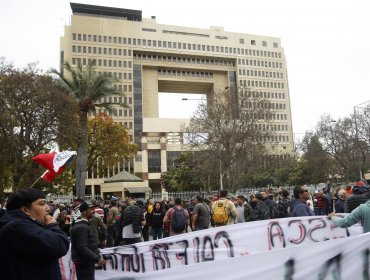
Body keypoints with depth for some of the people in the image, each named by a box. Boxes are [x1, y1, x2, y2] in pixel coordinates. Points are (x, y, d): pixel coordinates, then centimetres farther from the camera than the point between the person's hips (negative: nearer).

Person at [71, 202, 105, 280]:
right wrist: (97, 258, -26)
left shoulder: (84, 225, 15)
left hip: (87, 262, 10)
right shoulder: (81, 227, -19)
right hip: (83, 263, -10)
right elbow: (82, 248, -26)